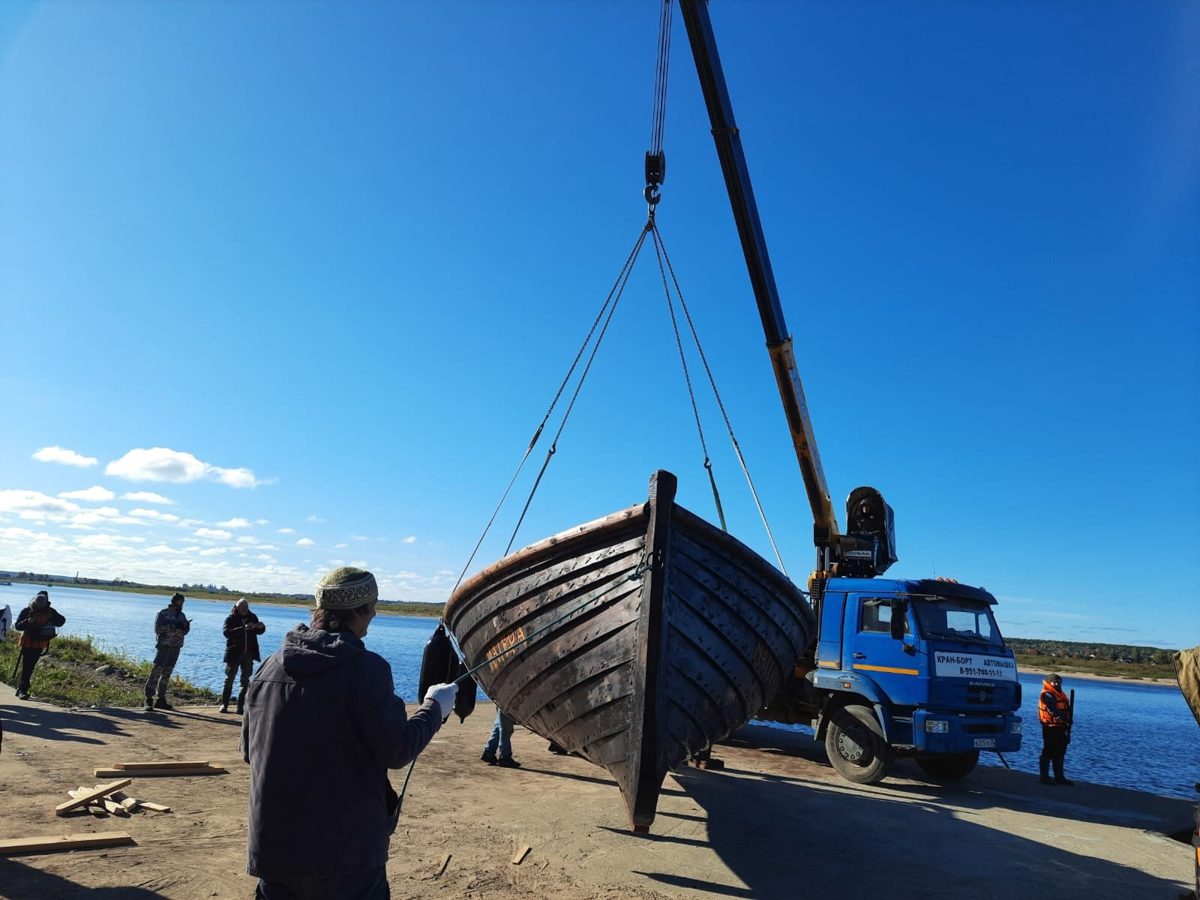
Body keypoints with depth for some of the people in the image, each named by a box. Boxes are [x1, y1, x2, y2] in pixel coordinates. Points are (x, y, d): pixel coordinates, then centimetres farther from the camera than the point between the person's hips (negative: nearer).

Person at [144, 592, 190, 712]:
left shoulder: (181, 615, 14)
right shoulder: (163, 613, -3)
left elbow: (184, 632, 15)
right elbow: (157, 629, -13)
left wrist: (186, 626, -7)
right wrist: (174, 626, -22)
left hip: (176, 648, 6)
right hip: (164, 646, -6)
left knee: (167, 674, 9)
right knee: (156, 671, -10)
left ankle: (161, 699, 14)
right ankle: (149, 699, -8)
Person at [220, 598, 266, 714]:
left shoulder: (252, 617, 5)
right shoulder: (230, 618, -7)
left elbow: (259, 631, 15)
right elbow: (226, 632, -23)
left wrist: (260, 627, -9)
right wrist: (243, 628, -34)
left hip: (248, 653, 4)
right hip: (234, 653, -4)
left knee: (245, 680, 5)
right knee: (229, 679, 5)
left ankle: (241, 707, 11)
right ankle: (224, 704, 14)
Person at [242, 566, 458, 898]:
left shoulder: (270, 667, 0)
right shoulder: (367, 668, -17)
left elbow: (249, 750, 10)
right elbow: (396, 752, -15)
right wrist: (434, 708, -1)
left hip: (272, 846, 5)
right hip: (346, 850, -5)